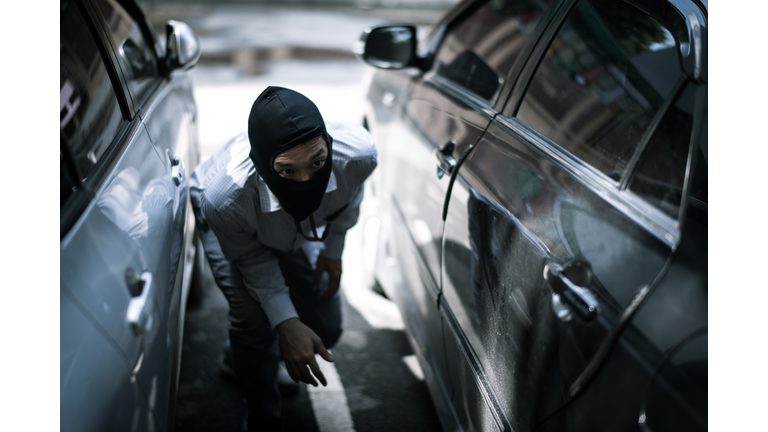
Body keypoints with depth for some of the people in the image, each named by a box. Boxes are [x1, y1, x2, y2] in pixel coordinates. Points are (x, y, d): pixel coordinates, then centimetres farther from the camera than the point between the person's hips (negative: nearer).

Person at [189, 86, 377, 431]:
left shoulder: (359, 154, -40)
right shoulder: (226, 197, -46)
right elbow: (252, 260, -22)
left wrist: (333, 249, -6)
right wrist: (286, 323, -26)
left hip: (301, 224, 3)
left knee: (325, 328, 4)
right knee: (254, 325, -20)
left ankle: (251, 353, 37)